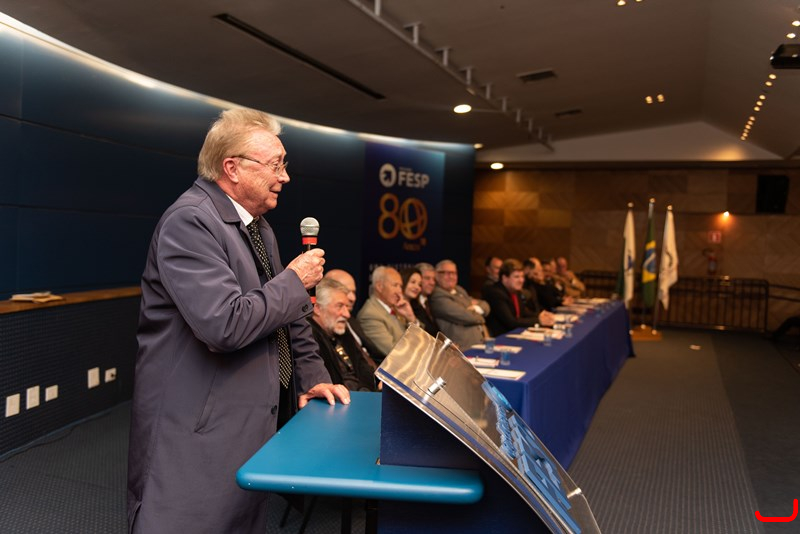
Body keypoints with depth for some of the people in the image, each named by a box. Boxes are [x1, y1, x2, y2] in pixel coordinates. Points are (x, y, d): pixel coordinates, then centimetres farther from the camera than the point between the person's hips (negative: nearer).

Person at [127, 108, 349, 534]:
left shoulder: (259, 226, 12)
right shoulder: (190, 221, -18)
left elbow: (284, 313, 20)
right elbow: (225, 324, -29)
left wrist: (312, 376, 12)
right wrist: (294, 280, -16)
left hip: (250, 423, 9)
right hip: (196, 435, -9)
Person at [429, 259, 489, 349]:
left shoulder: (459, 290, 19)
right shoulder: (438, 296, -10)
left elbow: (485, 306, 18)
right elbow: (465, 316, -16)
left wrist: (476, 308, -5)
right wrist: (480, 317, 5)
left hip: (481, 341, 9)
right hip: (465, 348, -9)